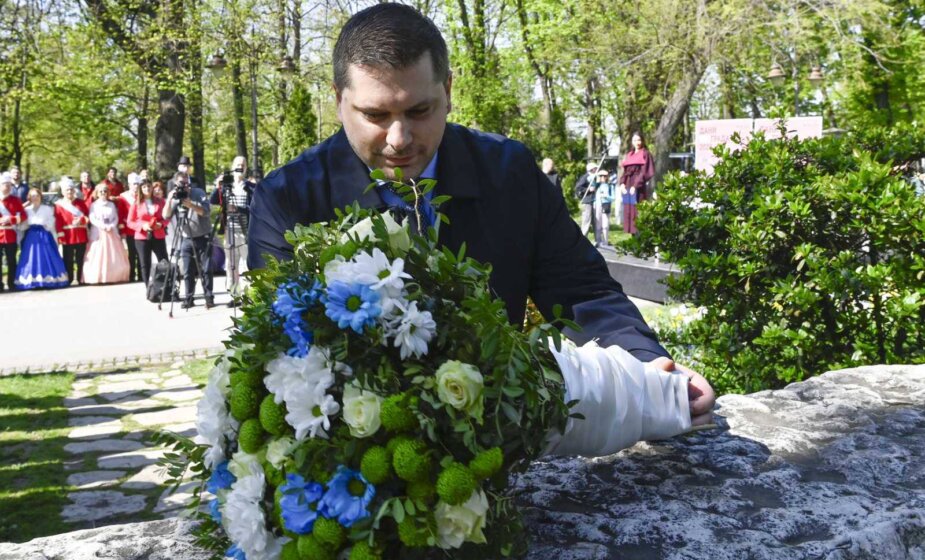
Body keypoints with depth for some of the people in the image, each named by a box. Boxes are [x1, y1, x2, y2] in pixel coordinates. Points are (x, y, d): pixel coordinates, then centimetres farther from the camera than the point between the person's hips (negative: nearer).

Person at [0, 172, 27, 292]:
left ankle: (11, 284, 13)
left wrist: (10, 219, -15)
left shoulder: (16, 200, 6)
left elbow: (23, 216, 0)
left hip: (11, 235, 1)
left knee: (11, 261, 7)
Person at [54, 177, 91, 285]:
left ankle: (81, 279, 14)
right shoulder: (59, 205, -1)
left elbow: (88, 216, 8)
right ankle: (68, 280, 9)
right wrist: (61, 235, -13)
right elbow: (58, 222, -6)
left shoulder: (80, 203, 10)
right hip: (67, 237, -3)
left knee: (81, 259, 7)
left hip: (81, 236, 3)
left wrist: (82, 220, -14)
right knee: (68, 260, 3)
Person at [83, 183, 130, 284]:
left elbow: (116, 218, 5)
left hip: (112, 233, 3)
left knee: (114, 256, 3)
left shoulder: (112, 205, 11)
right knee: (98, 256, -6)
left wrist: (111, 226, -13)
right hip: (98, 233, -3)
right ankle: (97, 278, -4)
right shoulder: (93, 205, 2)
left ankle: (114, 277, 10)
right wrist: (103, 226, -18)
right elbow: (92, 219, -8)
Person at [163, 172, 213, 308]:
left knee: (206, 269, -1)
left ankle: (209, 297, 6)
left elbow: (205, 212, -17)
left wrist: (190, 204, -29)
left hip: (203, 237, -2)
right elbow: (166, 216, -8)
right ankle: (189, 298, 10)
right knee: (187, 271, 2)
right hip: (186, 239, 2)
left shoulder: (199, 193, -5)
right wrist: (169, 199, -20)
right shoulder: (174, 197, 2)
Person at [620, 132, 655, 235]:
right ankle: (633, 235, 9)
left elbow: (644, 172, -8)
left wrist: (636, 185, -17)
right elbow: (625, 171, 16)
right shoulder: (629, 155, 20)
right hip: (627, 186, 7)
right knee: (628, 211, 5)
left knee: (637, 210, -11)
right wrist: (622, 183, -1)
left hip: (638, 187, -7)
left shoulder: (645, 154, 1)